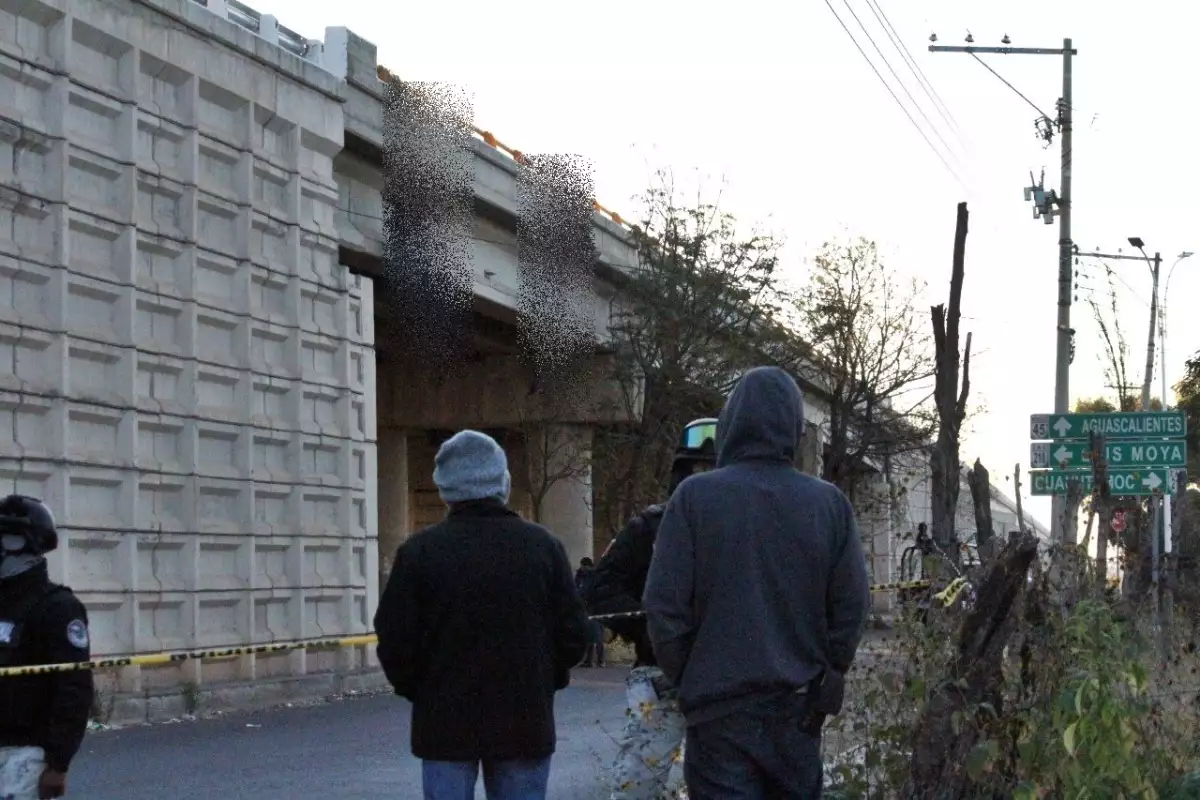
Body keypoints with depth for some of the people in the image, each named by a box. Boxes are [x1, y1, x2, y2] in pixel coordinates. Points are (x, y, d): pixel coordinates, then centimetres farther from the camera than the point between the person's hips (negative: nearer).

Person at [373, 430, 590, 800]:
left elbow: (395, 641, -6)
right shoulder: (543, 546, -1)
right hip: (525, 722, 2)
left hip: (445, 723, -1)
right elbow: (573, 634, 1)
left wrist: (417, 690, 11)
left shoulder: (420, 551, -7)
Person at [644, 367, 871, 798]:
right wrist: (826, 684, 11)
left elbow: (665, 605, -9)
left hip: (720, 706, -3)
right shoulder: (830, 503, 0)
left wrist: (686, 679, 6)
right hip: (798, 708, 3)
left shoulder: (695, 496, -7)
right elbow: (852, 607, -1)